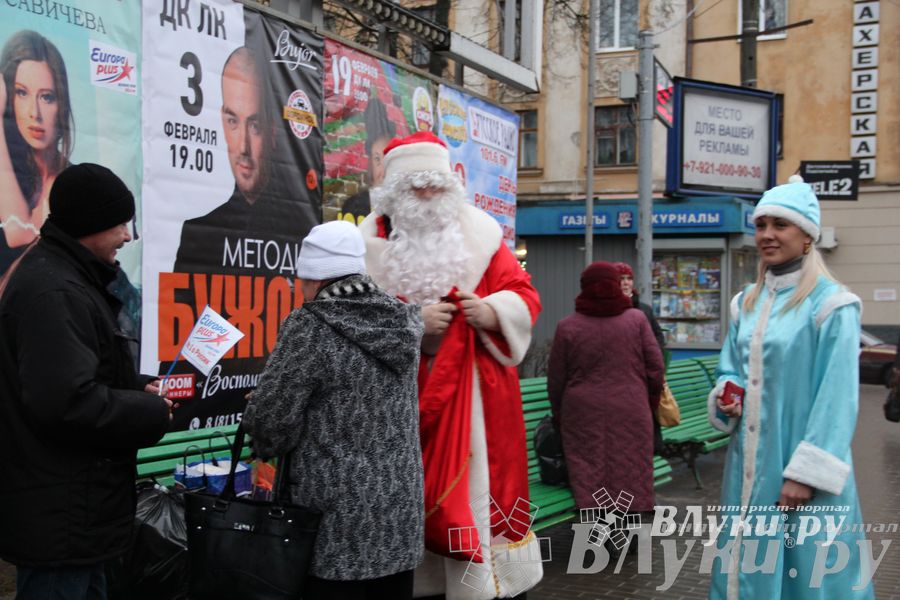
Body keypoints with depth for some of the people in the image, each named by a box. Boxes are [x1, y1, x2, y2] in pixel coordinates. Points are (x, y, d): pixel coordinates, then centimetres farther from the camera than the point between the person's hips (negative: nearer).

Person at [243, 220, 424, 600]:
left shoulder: (310, 327, -14)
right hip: (401, 513, 7)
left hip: (340, 523, -6)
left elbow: (270, 417, -13)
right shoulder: (403, 322, 5)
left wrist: (267, 449, 8)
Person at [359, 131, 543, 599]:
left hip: (473, 392, 0)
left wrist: (490, 311, -16)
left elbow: (523, 296, 4)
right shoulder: (371, 244, 2)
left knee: (477, 487, 1)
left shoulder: (479, 235, 5)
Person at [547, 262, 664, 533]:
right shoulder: (637, 319, 0)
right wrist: (650, 403, 16)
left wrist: (558, 414, 18)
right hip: (630, 411, 1)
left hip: (583, 412, 0)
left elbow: (556, 379, 3)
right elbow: (656, 368, 1)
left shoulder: (568, 326, -1)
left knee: (588, 471, 6)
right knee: (628, 470, 10)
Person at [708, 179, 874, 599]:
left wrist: (808, 471, -18)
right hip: (750, 461, 6)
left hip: (800, 463, -6)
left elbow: (837, 399, -14)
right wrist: (726, 395, -4)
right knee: (749, 563, 14)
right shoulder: (746, 303, 10)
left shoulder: (831, 305, -10)